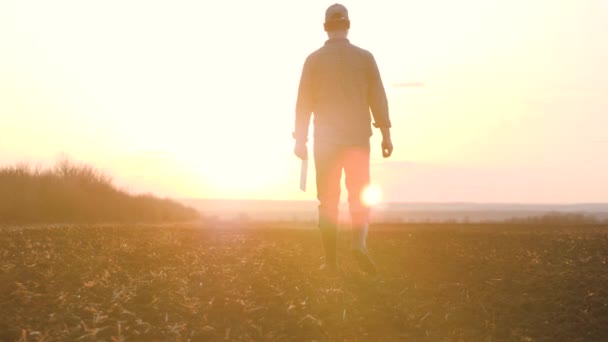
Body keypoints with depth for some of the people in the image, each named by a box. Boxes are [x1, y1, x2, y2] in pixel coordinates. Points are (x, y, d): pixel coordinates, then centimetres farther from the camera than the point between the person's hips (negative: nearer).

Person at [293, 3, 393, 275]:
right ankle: (359, 243, -19)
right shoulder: (365, 57, 2)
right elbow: (377, 97, -3)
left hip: (326, 140, 0)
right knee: (360, 197, 6)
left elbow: (304, 102, -1)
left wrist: (300, 140, 4)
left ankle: (331, 260, 5)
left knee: (328, 201, 8)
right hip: (357, 138, 0)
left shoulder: (314, 60, 0)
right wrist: (386, 134, -2)